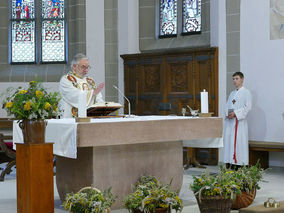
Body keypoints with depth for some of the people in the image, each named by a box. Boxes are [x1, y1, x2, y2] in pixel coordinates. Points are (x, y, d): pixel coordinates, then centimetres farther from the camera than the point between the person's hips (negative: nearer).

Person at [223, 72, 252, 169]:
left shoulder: (246, 92, 1)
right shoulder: (232, 93, 21)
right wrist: (228, 113, -4)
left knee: (238, 142, -9)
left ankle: (239, 164, -7)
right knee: (228, 141, 3)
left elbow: (247, 107, -9)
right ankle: (229, 164, 6)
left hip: (239, 121, -6)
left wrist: (235, 113, -17)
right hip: (229, 121, 6)